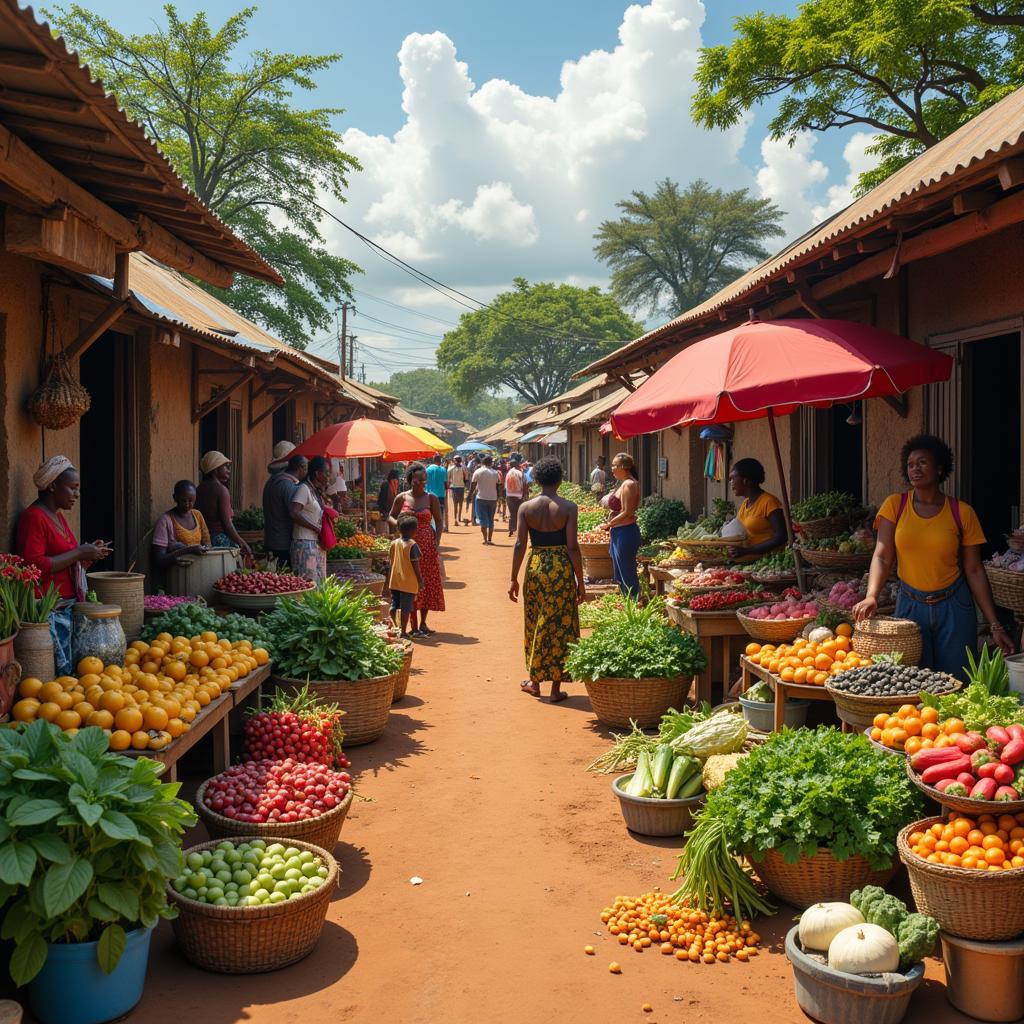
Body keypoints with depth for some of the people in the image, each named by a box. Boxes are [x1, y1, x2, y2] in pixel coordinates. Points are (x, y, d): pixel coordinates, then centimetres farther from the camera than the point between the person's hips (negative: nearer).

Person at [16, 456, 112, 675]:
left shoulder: (58, 516, 18)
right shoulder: (34, 517, -12)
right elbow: (34, 566, -22)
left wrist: (89, 553, 10)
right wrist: (79, 553, -17)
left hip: (69, 606, 9)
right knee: (62, 673, -14)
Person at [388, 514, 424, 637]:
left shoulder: (393, 543, 4)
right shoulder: (412, 545, -14)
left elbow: (390, 563, 10)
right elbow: (415, 565, -14)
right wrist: (420, 580, -5)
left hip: (394, 581, 6)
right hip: (409, 582, -6)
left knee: (394, 606, 14)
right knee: (406, 608, 0)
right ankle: (403, 631, 4)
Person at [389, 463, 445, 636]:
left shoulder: (431, 498, 1)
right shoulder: (401, 498, 1)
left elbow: (438, 522, 5)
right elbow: (390, 517, 9)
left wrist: (436, 542, -6)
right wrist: (397, 523, -13)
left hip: (427, 546, 0)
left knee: (427, 583, 3)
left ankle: (423, 623, 16)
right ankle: (413, 626, 8)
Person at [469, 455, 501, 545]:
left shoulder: (478, 472, -4)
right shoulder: (495, 473, 3)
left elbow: (473, 486, -5)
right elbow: (498, 486, 5)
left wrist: (470, 496, 2)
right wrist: (497, 498, 14)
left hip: (481, 498, -2)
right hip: (493, 498, 2)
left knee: (483, 519, -1)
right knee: (491, 520, 12)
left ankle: (485, 539, -9)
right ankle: (490, 539, 10)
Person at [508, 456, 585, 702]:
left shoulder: (526, 507, -2)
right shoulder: (568, 507, -8)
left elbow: (519, 545, -3)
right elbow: (572, 547, -10)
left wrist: (514, 578, 4)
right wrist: (581, 581, -3)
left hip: (535, 567, 2)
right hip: (561, 568, -2)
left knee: (535, 625, 16)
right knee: (560, 626, 7)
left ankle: (535, 681, 26)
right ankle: (556, 688, 11)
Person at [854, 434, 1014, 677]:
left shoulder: (962, 513, -4)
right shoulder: (895, 505, -2)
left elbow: (974, 571, -2)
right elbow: (882, 556, -8)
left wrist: (995, 626, -4)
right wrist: (871, 596, -26)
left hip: (953, 607, 0)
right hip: (910, 605, 1)